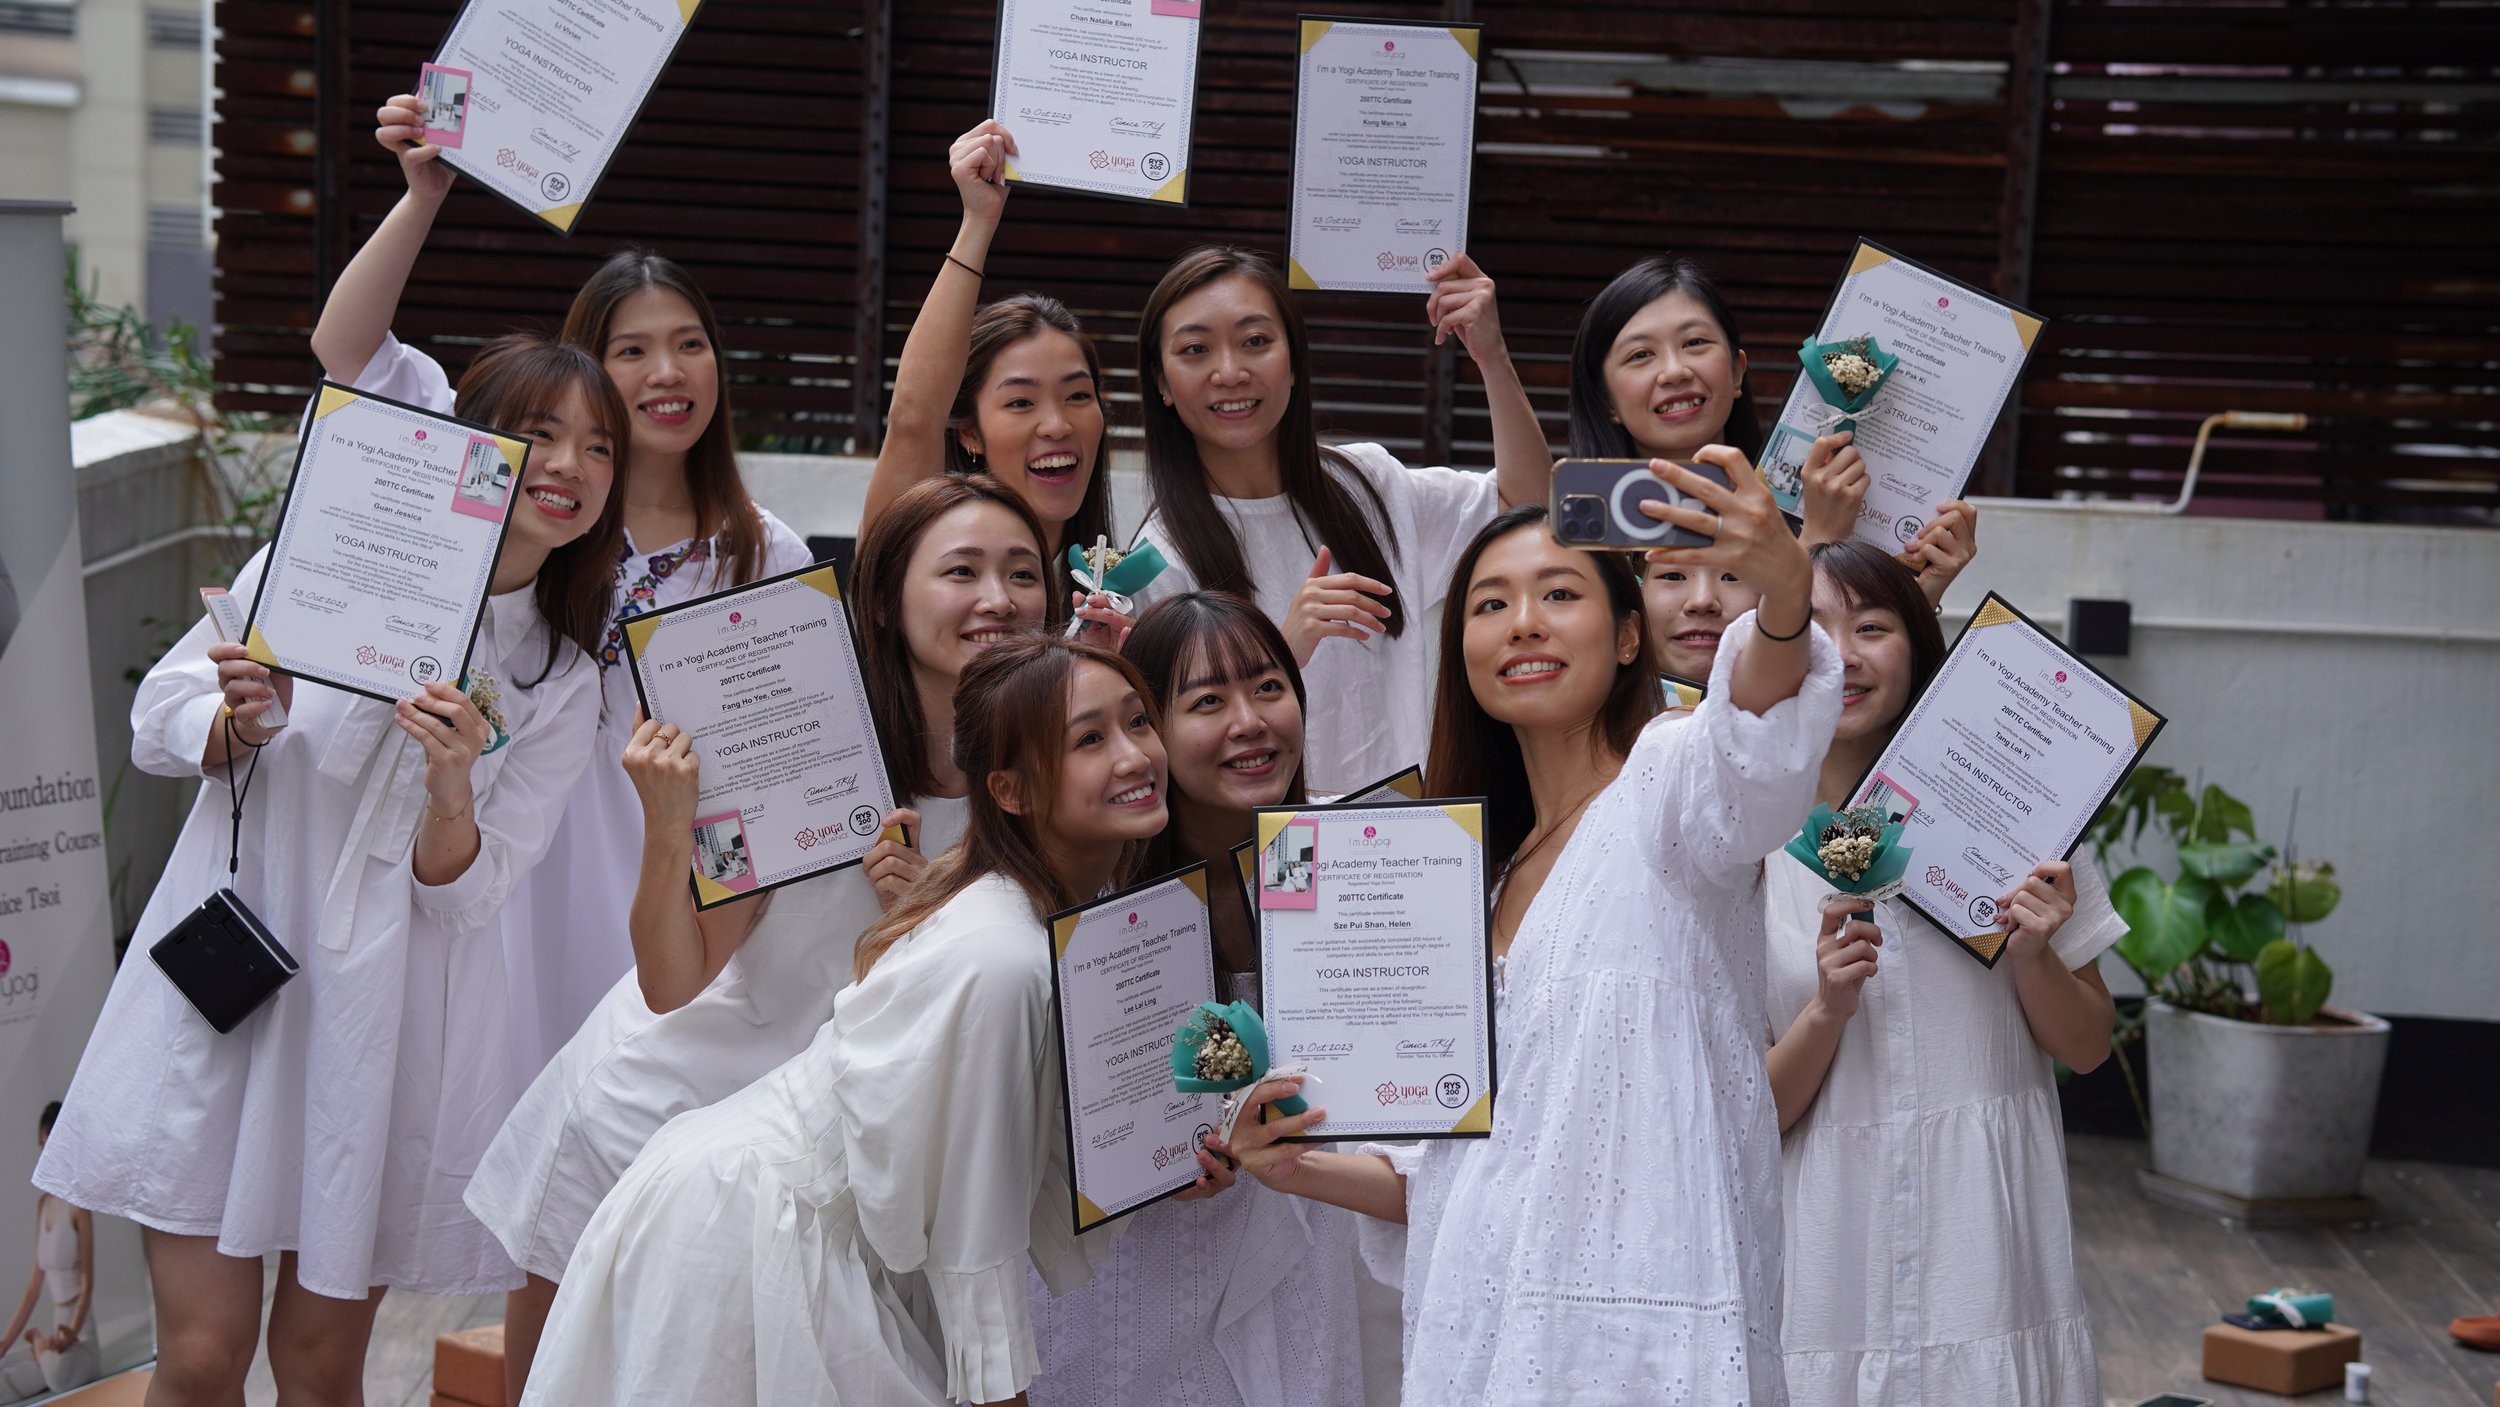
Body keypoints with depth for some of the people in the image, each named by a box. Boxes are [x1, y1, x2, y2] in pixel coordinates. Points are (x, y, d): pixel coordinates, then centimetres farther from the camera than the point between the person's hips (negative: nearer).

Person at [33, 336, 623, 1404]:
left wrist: (453, 792, -23)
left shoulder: (564, 684, 3)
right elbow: (156, 720, 4)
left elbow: (464, 897, -3)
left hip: (383, 1020, 2)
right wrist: (239, 726, -17)